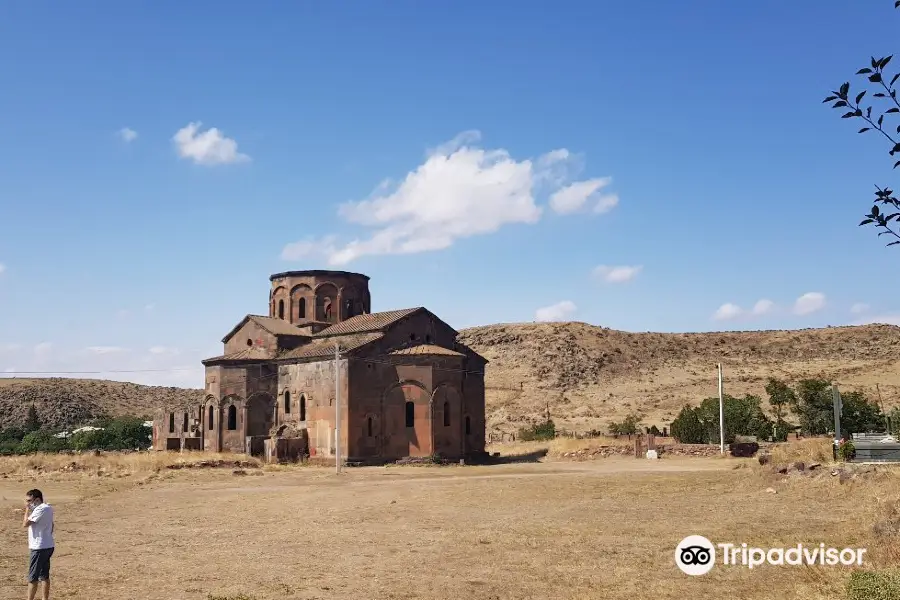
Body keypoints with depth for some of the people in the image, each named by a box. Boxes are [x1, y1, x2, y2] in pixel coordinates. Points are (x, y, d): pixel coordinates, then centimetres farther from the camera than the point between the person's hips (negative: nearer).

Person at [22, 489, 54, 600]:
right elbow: (52, 526, 21)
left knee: (32, 577, -3)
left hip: (39, 548, -10)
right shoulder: (48, 508, 12)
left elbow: (25, 524, -23)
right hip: (48, 546, 10)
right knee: (44, 576, 15)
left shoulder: (41, 509, -19)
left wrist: (27, 509, -12)